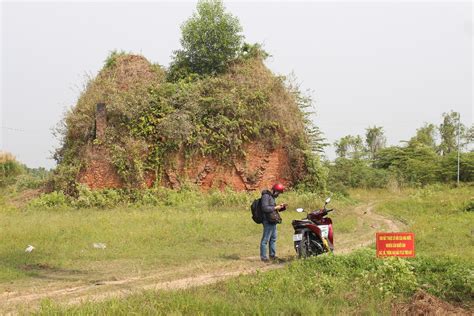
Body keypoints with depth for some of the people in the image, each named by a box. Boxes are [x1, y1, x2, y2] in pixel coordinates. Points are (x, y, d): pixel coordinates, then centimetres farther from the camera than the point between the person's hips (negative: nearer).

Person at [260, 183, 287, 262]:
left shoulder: (272, 197, 19)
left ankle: (272, 255, 25)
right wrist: (275, 207, -18)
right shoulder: (266, 196, -12)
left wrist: (281, 207, 11)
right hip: (268, 221, -10)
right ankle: (263, 256, -4)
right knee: (265, 239, -7)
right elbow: (265, 208, -23)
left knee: (273, 238, 16)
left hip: (273, 221, 10)